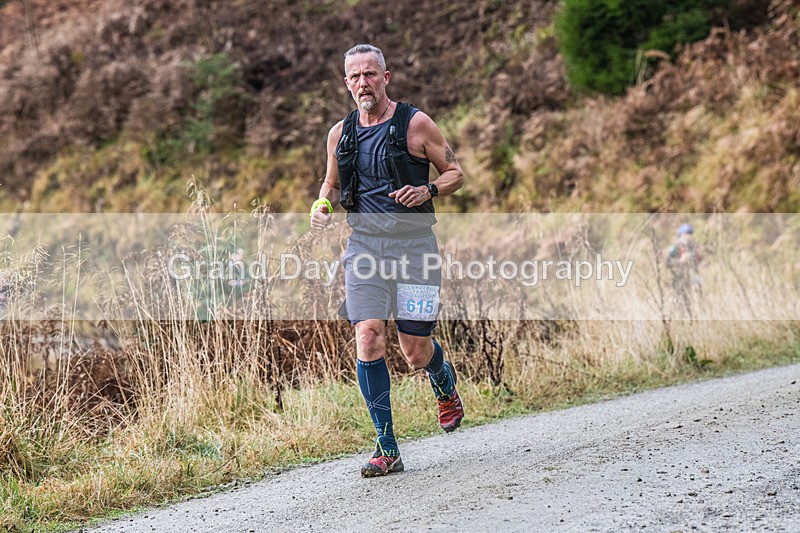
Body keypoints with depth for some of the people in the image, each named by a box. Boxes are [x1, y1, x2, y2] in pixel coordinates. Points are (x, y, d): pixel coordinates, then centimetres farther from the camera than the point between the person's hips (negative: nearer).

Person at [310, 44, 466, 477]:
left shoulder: (416, 124, -3)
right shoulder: (340, 133, 9)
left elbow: (455, 173, 4)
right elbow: (331, 183, 24)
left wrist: (428, 190, -17)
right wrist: (322, 205, 2)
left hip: (413, 244, -3)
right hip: (364, 243, 3)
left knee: (415, 352, -2)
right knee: (368, 338, -12)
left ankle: (445, 383, 38)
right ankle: (387, 449, -5)